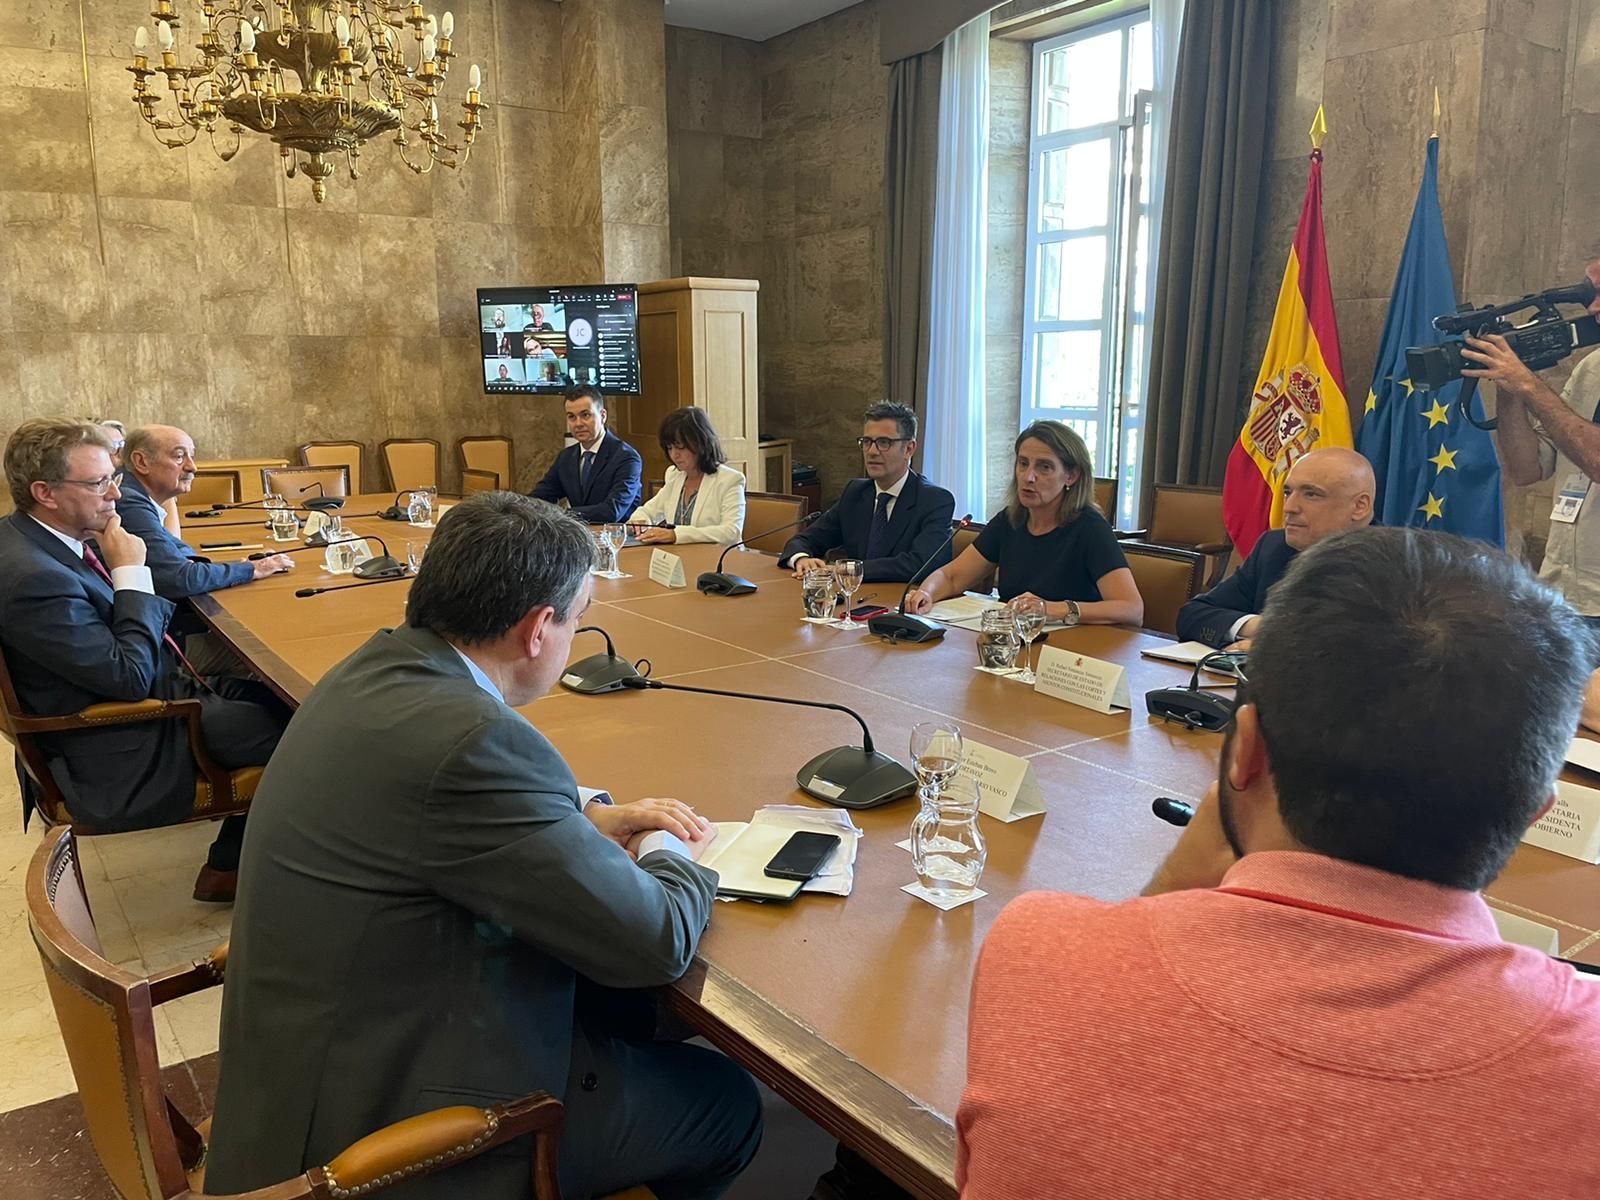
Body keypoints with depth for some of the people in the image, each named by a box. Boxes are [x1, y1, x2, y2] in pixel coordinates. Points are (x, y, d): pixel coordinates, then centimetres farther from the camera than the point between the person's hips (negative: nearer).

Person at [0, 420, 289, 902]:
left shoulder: (44, 537, -1)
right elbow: (131, 677, -26)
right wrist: (130, 573, -22)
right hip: (121, 752, -9)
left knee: (273, 698, 12)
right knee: (291, 732, -4)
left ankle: (233, 860, 22)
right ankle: (229, 866, 18)